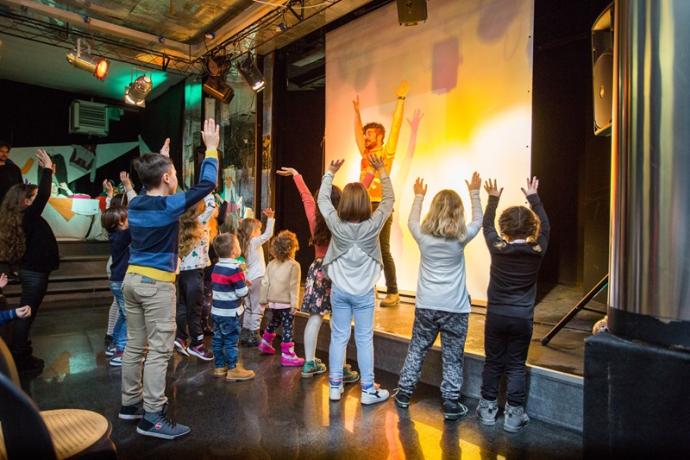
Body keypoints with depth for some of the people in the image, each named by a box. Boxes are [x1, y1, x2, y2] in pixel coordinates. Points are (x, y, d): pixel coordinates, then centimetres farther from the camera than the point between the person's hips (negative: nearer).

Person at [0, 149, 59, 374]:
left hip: (32, 270, 10)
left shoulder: (26, 217, 6)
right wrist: (47, 169, -24)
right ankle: (20, 359, 9)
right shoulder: (28, 217, -21)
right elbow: (44, 196, -29)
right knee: (26, 314, -1)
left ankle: (21, 355, 29)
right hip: (35, 273, -10)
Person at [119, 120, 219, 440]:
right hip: (156, 284, -8)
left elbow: (151, 182, 29)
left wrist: (159, 158, 36)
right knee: (158, 350, -2)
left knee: (135, 346, 16)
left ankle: (130, 404, 28)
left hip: (132, 279, 8)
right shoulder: (169, 206, -14)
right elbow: (206, 185, -11)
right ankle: (152, 417, 2)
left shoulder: (135, 204, 7)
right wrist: (211, 148, -2)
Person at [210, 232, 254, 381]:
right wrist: (246, 286, 3)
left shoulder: (216, 267, 8)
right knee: (231, 341, 0)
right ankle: (233, 370, 8)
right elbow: (242, 292, -20)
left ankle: (220, 367, 26)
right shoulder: (234, 269, -18)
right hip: (230, 313, -8)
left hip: (217, 311, 8)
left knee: (218, 339, 15)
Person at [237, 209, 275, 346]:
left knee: (248, 308, 16)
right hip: (257, 278, -8)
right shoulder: (255, 242, -13)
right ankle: (253, 335, 3)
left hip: (249, 279, 8)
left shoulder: (244, 243, 8)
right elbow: (268, 233, -21)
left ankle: (245, 334, 22)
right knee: (257, 308, 0)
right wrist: (270, 217, -20)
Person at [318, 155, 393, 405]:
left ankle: (335, 386, 21)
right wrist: (381, 170, 8)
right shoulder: (373, 225, -16)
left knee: (338, 337, 11)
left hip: (339, 290, 2)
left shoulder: (336, 224, -13)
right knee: (364, 340, 7)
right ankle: (368, 390, 17)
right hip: (364, 292, -2)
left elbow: (322, 199, 4)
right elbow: (389, 199, -1)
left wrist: (330, 172, 13)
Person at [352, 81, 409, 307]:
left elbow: (396, 125, -3)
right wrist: (357, 111, 27)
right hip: (364, 206, 7)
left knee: (383, 251, -5)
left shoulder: (386, 152, 0)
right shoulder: (365, 152, 16)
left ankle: (393, 293, 2)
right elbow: (358, 131, 27)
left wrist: (401, 99, -1)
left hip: (380, 206, -7)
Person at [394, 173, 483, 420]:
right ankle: (451, 404, 16)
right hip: (454, 308, -2)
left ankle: (403, 393, 26)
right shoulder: (461, 238, -8)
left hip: (426, 305, 2)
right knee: (452, 358, 9)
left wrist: (419, 196, 29)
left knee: (416, 350, 16)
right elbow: (478, 221, 13)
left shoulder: (423, 235, -5)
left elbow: (412, 221, 18)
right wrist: (474, 193, 21)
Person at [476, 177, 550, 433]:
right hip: (522, 316, 0)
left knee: (493, 362, 13)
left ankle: (488, 409, 23)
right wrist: (533, 197, 19)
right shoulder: (537, 251, -9)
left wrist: (493, 198, 17)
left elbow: (487, 226, 7)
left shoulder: (497, 248, -12)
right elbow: (545, 226, 10)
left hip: (496, 315, 0)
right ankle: (514, 414, 14)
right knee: (516, 366, 10)